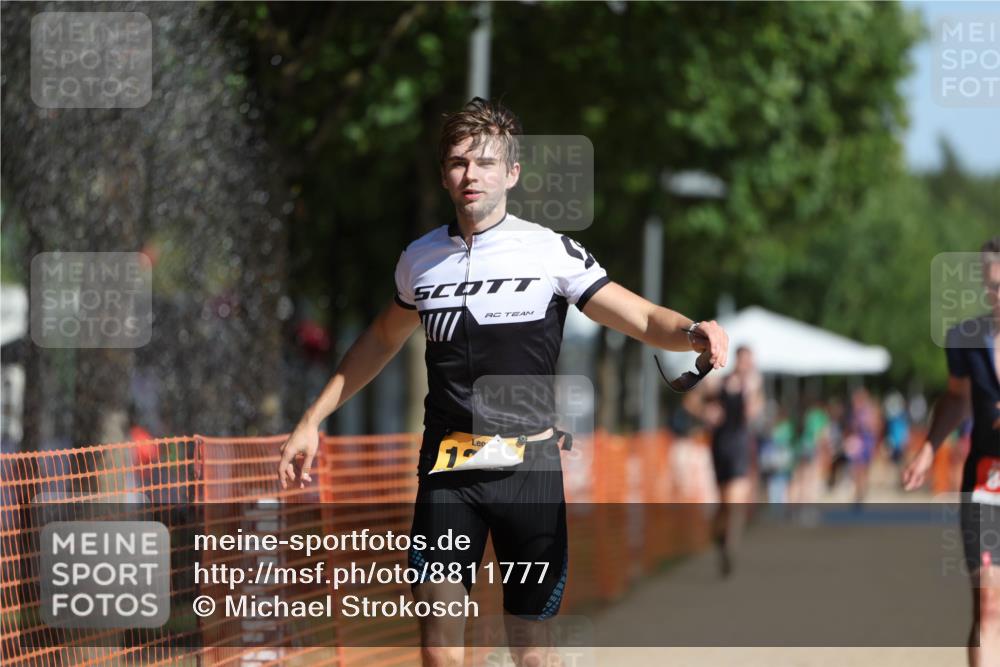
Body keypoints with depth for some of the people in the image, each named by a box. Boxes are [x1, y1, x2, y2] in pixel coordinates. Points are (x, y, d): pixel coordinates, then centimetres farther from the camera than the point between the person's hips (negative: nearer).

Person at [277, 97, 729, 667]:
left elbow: (645, 320, -4)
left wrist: (693, 332, -27)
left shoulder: (551, 251, -1)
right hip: (447, 469, 2)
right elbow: (384, 338, 28)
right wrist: (312, 420, 28)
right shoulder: (420, 260, 10)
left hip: (529, 467, -2)